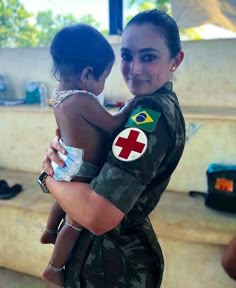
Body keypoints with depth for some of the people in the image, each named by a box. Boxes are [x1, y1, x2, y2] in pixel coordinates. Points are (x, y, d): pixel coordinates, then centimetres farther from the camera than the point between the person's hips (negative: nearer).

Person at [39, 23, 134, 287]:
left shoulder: (59, 93, 1)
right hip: (80, 172, -9)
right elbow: (113, 125, -21)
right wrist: (130, 106, -8)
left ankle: (49, 233, 56)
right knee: (76, 222, 6)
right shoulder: (83, 100, -29)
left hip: (68, 165, 9)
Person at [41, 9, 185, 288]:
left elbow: (98, 216, -36)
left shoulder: (151, 114, -27)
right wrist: (60, 148, -13)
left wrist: (49, 175, -19)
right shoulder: (162, 105, 2)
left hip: (112, 259, -8)